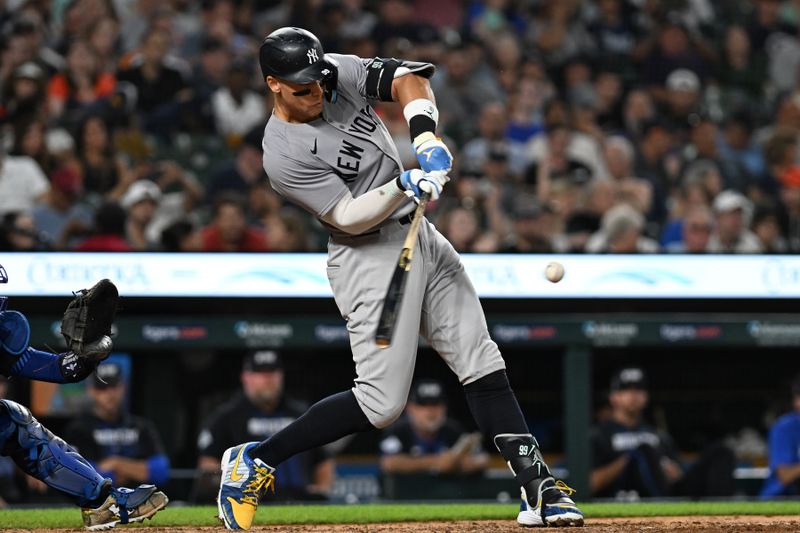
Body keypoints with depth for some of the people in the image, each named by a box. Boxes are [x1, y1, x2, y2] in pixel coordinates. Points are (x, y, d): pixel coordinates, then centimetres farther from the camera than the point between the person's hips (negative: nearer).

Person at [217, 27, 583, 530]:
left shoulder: (340, 73, -2)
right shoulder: (284, 155, -19)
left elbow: (407, 78, -3)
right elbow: (349, 217, -20)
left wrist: (425, 137, -19)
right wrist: (404, 186, -32)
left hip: (418, 235, 8)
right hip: (369, 258, -8)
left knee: (483, 363, 4)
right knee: (383, 400, -12)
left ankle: (538, 487, 5)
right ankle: (253, 461, -1)